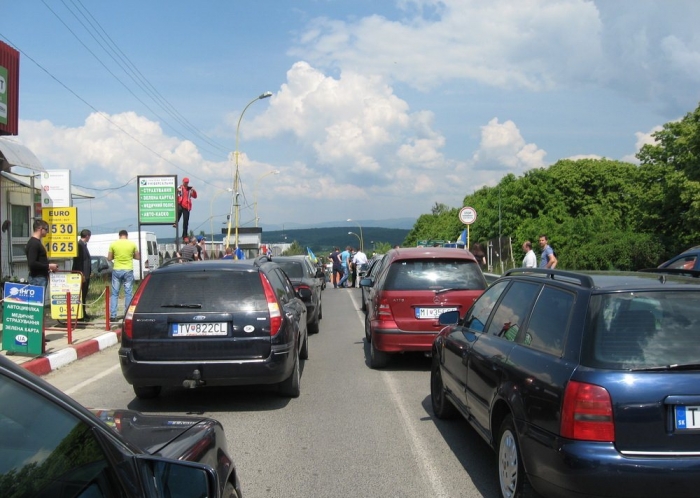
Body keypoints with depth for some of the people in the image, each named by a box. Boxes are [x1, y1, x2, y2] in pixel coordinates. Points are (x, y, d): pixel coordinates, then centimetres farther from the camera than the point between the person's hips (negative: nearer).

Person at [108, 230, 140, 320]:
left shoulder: (113, 244, -1)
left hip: (117, 270, 1)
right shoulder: (132, 244, -1)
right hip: (128, 271, -1)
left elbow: (109, 258, 4)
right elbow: (138, 257, 5)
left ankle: (112, 315, 4)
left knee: (114, 293, 8)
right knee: (128, 293, 5)